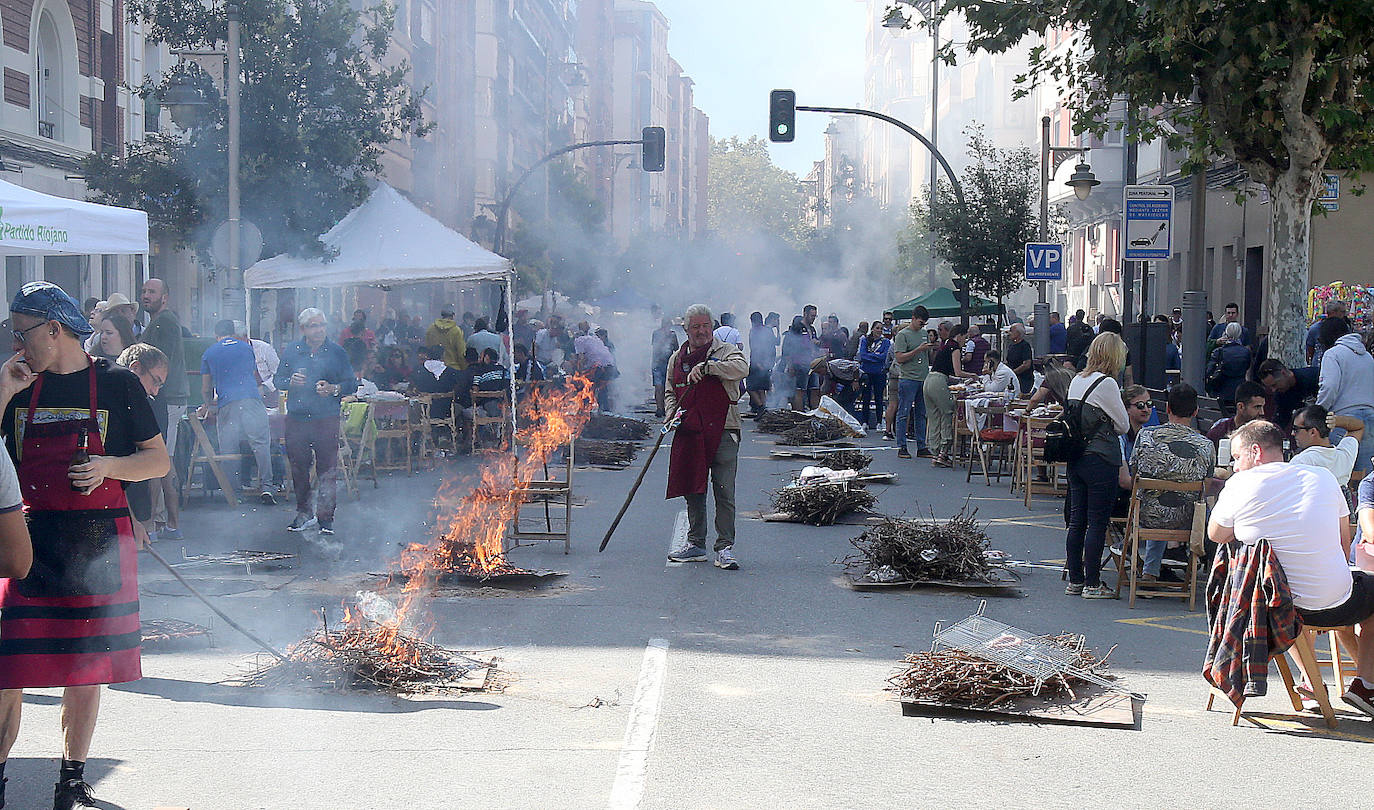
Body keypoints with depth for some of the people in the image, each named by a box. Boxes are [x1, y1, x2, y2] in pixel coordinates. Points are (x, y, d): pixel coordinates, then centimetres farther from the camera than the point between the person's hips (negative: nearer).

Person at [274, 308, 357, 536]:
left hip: (326, 419, -2)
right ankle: (304, 514, 24)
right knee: (298, 469, 10)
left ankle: (325, 517, 4)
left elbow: (352, 384, 4)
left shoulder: (336, 352, 2)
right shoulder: (291, 351, 8)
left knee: (327, 470, -4)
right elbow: (278, 380, 13)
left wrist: (333, 389, -15)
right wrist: (291, 382, -8)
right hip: (297, 419, 3)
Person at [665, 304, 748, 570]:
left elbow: (741, 368, -22)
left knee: (724, 493, -7)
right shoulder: (677, 358, 16)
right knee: (693, 490, 11)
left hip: (722, 431, -5)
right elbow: (671, 392, 24)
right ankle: (695, 544, 22)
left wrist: (706, 366, -27)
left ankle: (725, 548, -2)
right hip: (689, 432, 5)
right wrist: (671, 413, 3)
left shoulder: (725, 351, 0)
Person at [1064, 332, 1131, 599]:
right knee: (1097, 523, -1)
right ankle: (1092, 584, 2)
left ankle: (1075, 580, 18)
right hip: (1101, 460, -8)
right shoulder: (1106, 384, -14)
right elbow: (1124, 425, -7)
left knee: (1076, 521, 12)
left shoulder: (1077, 380, 9)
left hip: (1075, 457, 8)